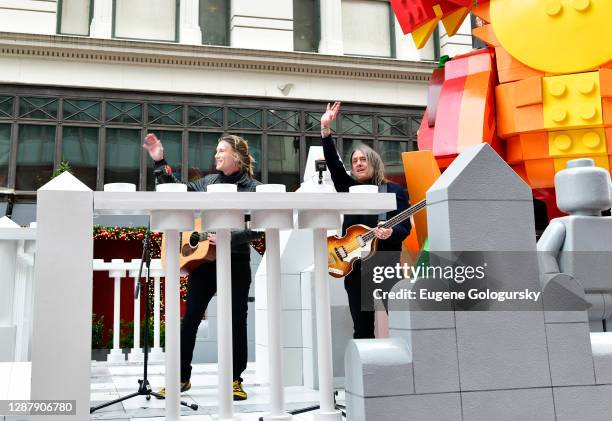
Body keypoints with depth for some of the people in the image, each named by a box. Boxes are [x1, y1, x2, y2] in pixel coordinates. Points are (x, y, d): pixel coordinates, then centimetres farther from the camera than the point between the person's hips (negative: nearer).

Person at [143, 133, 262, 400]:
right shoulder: (208, 182, 9)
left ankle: (235, 380, 17)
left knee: (236, 321, 3)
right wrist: (159, 162, 7)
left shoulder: (253, 188, -5)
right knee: (190, 318, 6)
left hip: (236, 263, -4)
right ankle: (182, 377, 18)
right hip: (204, 259, 4)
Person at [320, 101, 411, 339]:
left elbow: (405, 227, -4)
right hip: (355, 267, 3)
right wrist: (326, 129, -4)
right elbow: (333, 164, 2)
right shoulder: (348, 188, 13)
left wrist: (390, 233, -27)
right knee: (362, 327, 5)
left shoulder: (395, 191, 3)